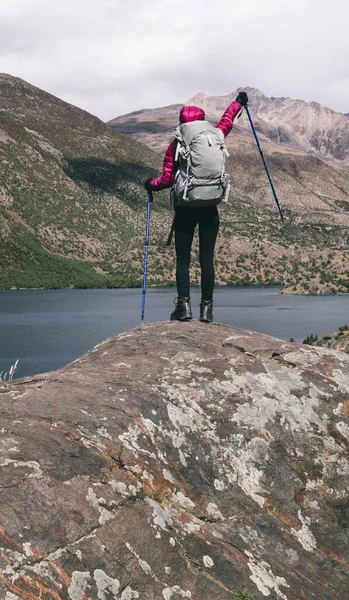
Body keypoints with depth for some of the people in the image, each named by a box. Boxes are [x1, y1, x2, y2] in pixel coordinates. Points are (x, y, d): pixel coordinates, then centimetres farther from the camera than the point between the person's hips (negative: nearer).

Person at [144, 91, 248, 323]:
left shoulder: (175, 146, -1)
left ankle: (184, 304, -5)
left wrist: (151, 184, 17)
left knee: (183, 258, 5)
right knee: (207, 258, 5)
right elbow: (227, 121, 25)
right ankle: (207, 307, 6)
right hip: (210, 208, 2)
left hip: (185, 208, -2)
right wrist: (238, 102, 43)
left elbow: (168, 179, -4)